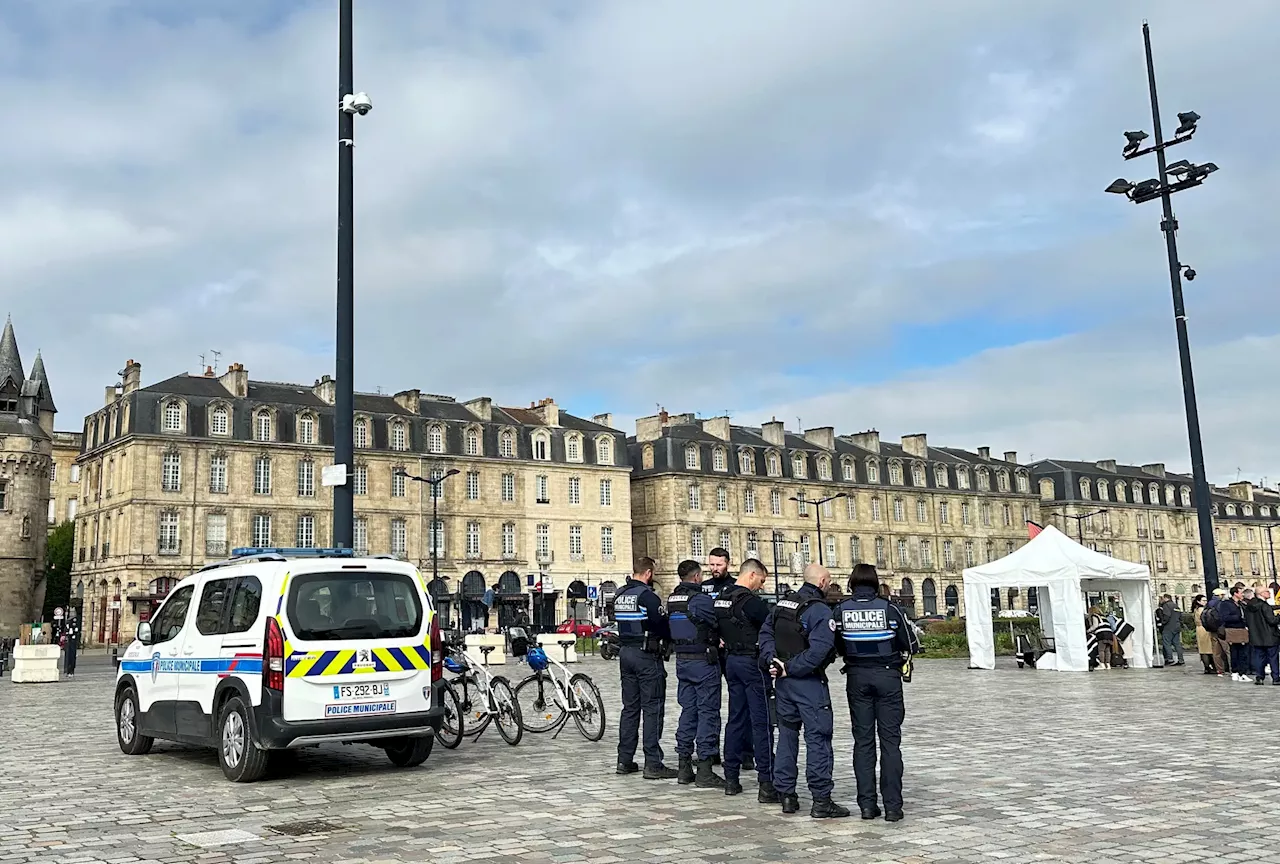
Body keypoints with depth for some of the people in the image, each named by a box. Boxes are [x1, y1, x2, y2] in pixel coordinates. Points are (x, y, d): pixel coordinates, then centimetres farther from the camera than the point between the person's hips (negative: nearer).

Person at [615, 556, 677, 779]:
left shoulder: (620, 595, 11)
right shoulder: (647, 595, -15)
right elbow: (662, 625, -15)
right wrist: (670, 639, 4)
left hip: (625, 652, 8)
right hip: (647, 654, -8)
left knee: (630, 707, 14)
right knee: (653, 709, -4)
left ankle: (624, 760, 17)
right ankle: (653, 764, -5)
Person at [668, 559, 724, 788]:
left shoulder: (672, 600, 8)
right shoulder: (701, 599, -15)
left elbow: (671, 628, 12)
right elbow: (714, 626, -12)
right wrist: (717, 642, 8)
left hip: (682, 661, 7)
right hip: (703, 660, -7)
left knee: (687, 711, 13)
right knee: (708, 712, -2)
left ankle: (684, 768, 16)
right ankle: (704, 771, -2)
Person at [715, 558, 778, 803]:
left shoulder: (721, 598, 9)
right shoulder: (750, 600, -17)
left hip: (731, 660, 8)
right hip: (751, 661, -8)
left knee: (736, 718, 14)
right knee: (762, 722, -4)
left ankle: (731, 778, 18)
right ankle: (766, 784, -5)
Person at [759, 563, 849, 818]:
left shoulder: (783, 602, 9)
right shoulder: (820, 610, -15)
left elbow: (766, 632, 10)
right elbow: (818, 650, -24)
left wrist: (772, 660, -1)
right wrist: (790, 668, -16)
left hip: (783, 680, 7)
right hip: (808, 682, -7)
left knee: (787, 734, 15)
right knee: (818, 738, -2)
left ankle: (786, 795, 20)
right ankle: (821, 800, -1)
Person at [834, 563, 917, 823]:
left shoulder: (841, 610, -3)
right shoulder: (889, 608, -8)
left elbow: (837, 647, 4)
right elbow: (911, 646, -2)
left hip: (857, 677, 2)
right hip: (887, 676, -1)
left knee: (863, 740, 8)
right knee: (890, 740, 3)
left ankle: (867, 804, 8)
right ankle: (892, 806, 1)